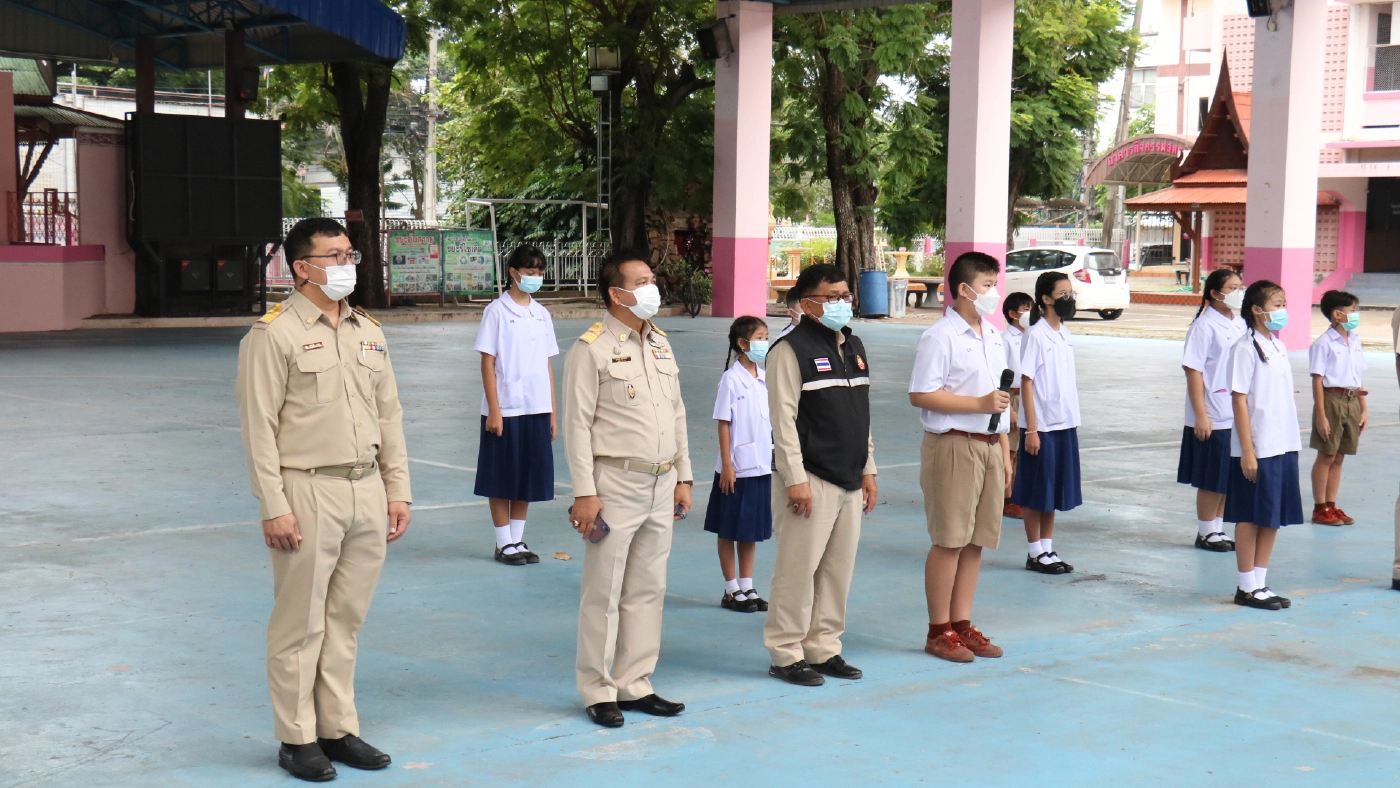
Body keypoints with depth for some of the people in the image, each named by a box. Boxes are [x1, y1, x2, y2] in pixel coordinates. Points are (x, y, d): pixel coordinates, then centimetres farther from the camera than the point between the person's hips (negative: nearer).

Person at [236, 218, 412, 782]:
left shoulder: (368, 333, 14)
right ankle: (297, 739, 12)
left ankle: (339, 729, 22)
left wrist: (397, 491, 12)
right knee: (300, 624, 1)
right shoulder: (274, 335, -7)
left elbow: (389, 417, 17)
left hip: (367, 491, 6)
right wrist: (274, 508, -15)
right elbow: (259, 428, -10)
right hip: (308, 492, -6)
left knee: (346, 619, 12)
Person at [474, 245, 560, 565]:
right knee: (502, 480, 2)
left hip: (537, 410, 5)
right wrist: (494, 411, -12)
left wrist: (552, 412, 10)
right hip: (505, 409, -5)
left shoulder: (541, 314, 10)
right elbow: (488, 363, -7)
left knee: (529, 478, 9)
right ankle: (504, 544, 10)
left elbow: (547, 364, 12)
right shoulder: (497, 311, -5)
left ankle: (518, 540, 18)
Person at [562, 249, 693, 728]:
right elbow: (577, 425, -11)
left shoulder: (661, 345, 13)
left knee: (647, 590, 11)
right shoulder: (591, 349, -9)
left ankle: (634, 685, 20)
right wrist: (585, 493, -16)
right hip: (615, 484, -7)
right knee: (604, 594, 0)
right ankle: (598, 692, 9)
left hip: (660, 485, 7)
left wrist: (683, 477, 14)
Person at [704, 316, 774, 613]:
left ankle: (747, 588, 21)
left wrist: (774, 460, 12)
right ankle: (732, 591, 13)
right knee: (729, 531, 5)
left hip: (762, 466, 6)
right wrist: (727, 465, -14)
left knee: (752, 529, 13)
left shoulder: (764, 379, 7)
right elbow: (723, 423, -11)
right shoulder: (731, 379, -11)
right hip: (737, 468, -6)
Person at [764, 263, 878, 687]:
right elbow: (783, 418, -13)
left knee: (839, 568, 10)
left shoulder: (854, 346, 16)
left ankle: (823, 648, 19)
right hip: (811, 479, -8)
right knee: (797, 569, -5)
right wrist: (795, 478, -17)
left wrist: (868, 470, 17)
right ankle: (785, 655, 4)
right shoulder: (791, 349, -9)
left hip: (849, 481, 8)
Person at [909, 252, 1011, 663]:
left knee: (976, 539, 9)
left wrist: (1005, 452, 17)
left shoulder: (994, 338, 16)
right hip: (953, 445, -8)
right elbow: (920, 395, -16)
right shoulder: (940, 337, -9)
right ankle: (939, 631, 5)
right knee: (949, 540, -3)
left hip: (989, 446, 8)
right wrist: (980, 404, -17)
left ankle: (962, 624, 17)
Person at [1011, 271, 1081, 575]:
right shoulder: (1035, 336, -12)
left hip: (1065, 424, 7)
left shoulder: (1066, 335, 9)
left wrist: (1074, 422, 12)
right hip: (1042, 425, -7)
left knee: (1055, 491, 12)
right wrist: (1031, 429, -16)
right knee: (1036, 493, 3)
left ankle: (1047, 549, 20)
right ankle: (1035, 554, 11)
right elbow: (1026, 383, -13)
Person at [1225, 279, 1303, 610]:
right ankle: (1247, 587, 9)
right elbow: (1239, 400, -14)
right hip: (1256, 449, -8)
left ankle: (1260, 583, 18)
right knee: (1251, 517, 1)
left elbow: (1284, 399, 15)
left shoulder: (1278, 348, 12)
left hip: (1284, 446, 8)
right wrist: (1247, 451, -17)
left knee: (1274, 517, 10)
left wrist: (1291, 444, 11)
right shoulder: (1246, 349, -11)